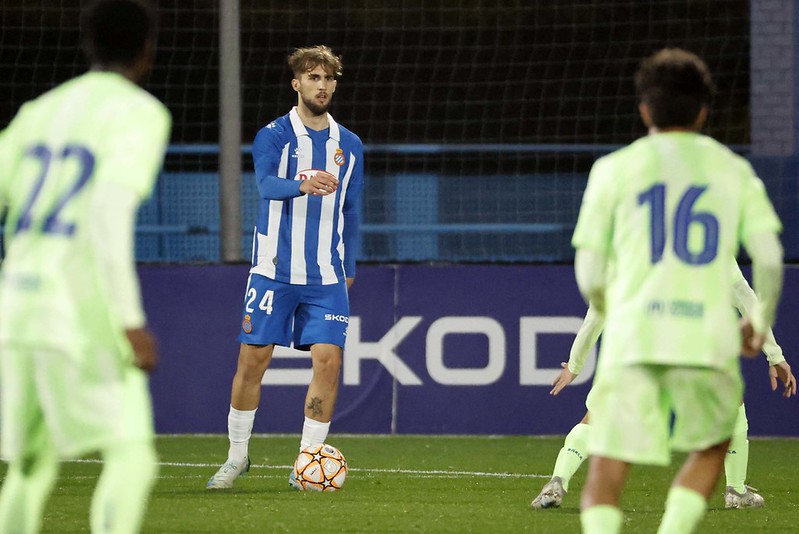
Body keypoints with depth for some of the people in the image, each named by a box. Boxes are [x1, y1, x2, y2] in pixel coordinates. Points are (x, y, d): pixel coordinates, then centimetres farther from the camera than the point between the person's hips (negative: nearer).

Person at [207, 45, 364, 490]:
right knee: (253, 358, -1)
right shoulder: (274, 136, -3)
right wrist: (303, 185, -42)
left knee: (328, 360, -9)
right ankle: (237, 456, 16)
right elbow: (267, 184, -22)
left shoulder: (350, 145, 10)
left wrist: (349, 267, 15)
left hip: (326, 277, 3)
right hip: (273, 270, -3)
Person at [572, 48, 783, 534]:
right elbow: (770, 256, 2)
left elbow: (589, 273, 6)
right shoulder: (733, 169, 13)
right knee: (712, 449, 25)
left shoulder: (615, 168, 10)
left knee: (603, 486, 2)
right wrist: (760, 322, 20)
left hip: (632, 339, -1)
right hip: (709, 338, 1)